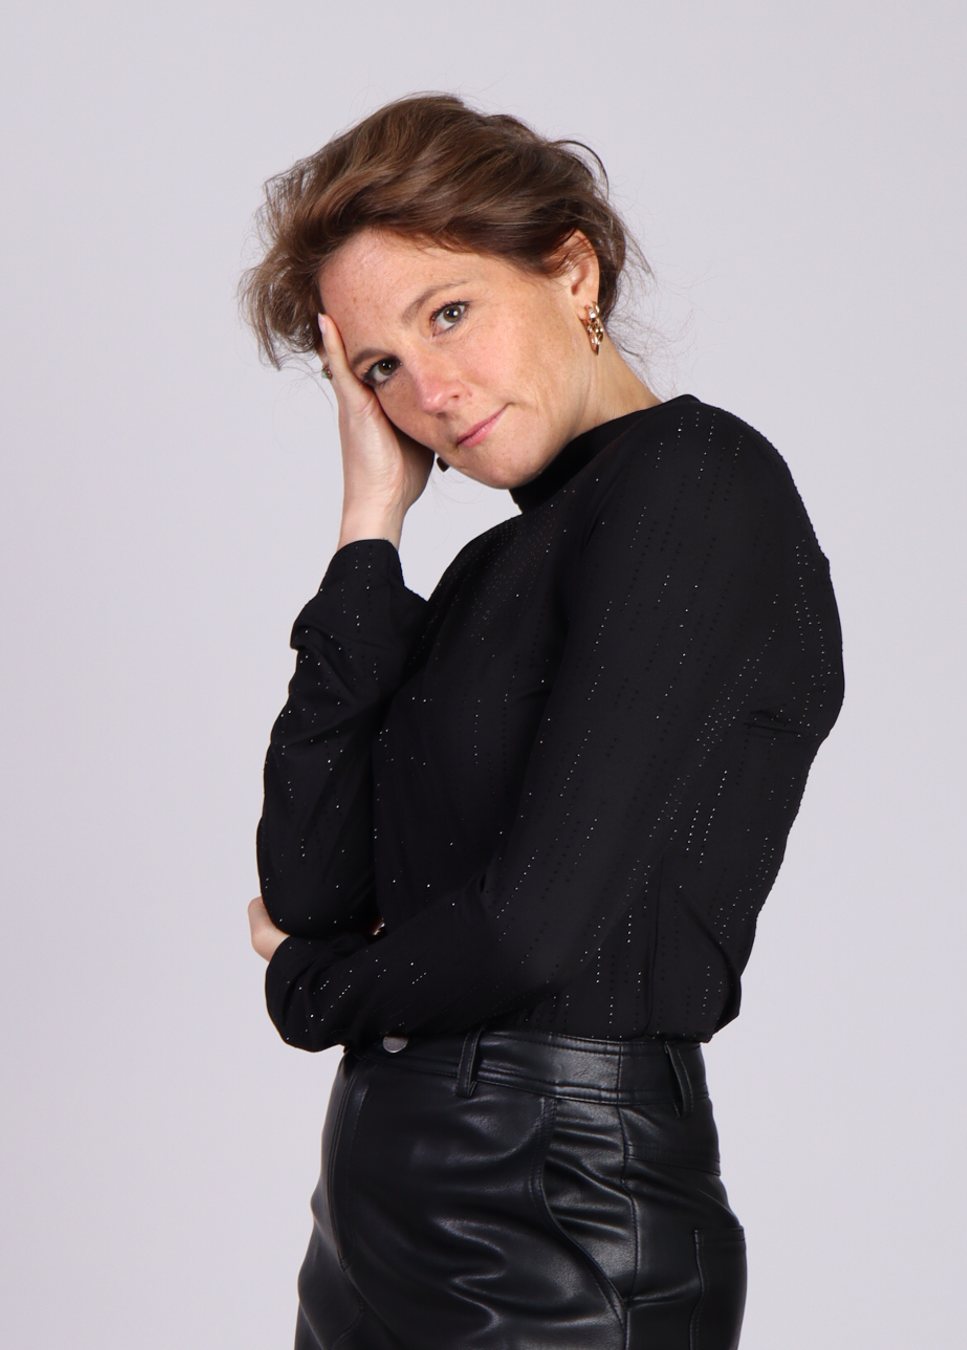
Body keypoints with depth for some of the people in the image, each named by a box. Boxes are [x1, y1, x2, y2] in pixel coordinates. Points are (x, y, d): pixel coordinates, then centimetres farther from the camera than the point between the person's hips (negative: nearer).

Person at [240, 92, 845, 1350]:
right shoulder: (494, 568, 11)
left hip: (561, 1229, -8)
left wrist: (314, 982, -1)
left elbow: (534, 921, -21)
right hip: (385, 1201, 8)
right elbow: (308, 886, -1)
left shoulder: (696, 480, -14)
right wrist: (371, 524, -1)